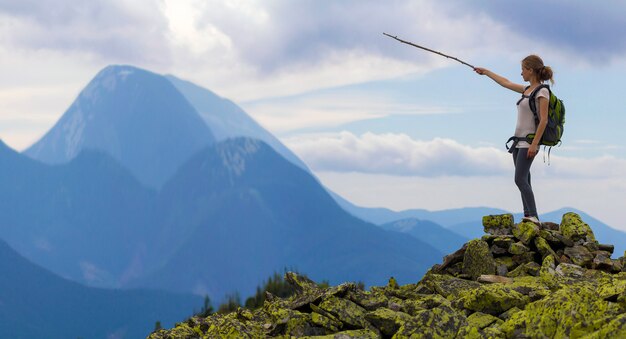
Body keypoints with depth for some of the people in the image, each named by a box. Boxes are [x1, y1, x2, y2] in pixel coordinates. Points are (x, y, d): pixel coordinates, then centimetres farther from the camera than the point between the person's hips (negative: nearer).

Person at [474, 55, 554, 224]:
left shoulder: (542, 91, -10)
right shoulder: (527, 89, 15)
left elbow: (544, 120, -16)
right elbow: (506, 83, 29)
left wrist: (534, 144, -22)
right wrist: (486, 72, 37)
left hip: (529, 142, -9)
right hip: (519, 141, 9)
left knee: (520, 179, -19)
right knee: (523, 180, 4)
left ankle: (533, 216, -24)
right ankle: (528, 216, 3)